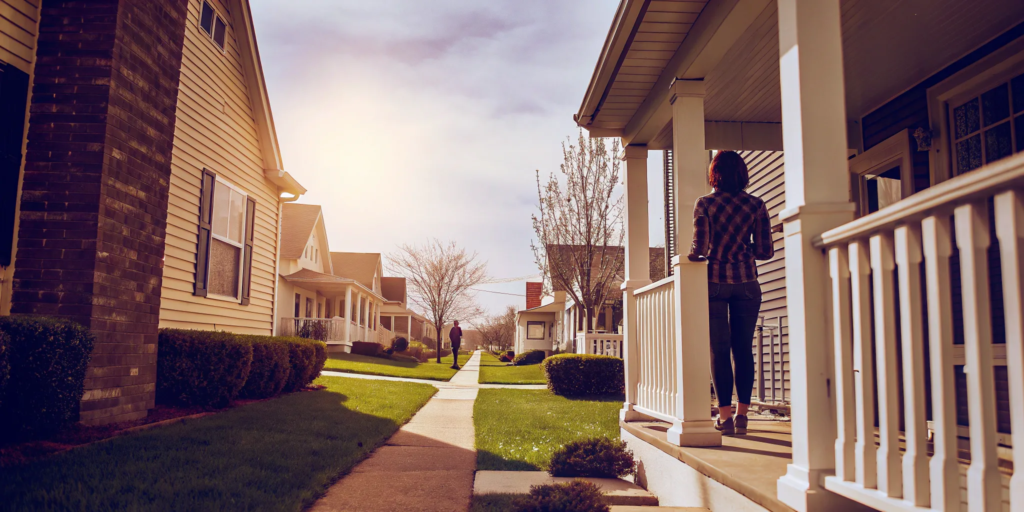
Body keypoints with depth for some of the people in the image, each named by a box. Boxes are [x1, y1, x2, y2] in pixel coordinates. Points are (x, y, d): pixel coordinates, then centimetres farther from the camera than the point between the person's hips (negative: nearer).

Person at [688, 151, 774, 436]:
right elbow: (766, 251, 1)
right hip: (746, 283, 2)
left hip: (714, 281, -2)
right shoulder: (756, 205, 2)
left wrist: (691, 256, 7)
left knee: (719, 350, 2)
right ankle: (742, 415, 10)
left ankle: (725, 417, 4)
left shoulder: (705, 204, -5)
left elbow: (701, 247, -15)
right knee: (743, 349, 8)